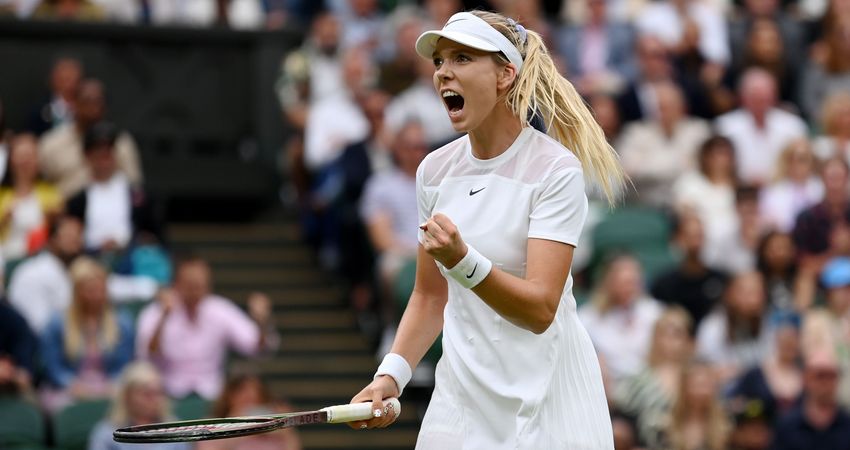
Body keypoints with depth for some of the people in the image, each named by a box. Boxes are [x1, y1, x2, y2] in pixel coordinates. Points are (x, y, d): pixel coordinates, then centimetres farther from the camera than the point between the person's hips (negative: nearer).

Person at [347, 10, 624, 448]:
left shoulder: (556, 169, -14)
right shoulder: (434, 170, 3)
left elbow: (540, 310, -22)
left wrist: (461, 260, -35)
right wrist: (391, 375, -2)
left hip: (545, 402, -5)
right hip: (460, 393, 5)